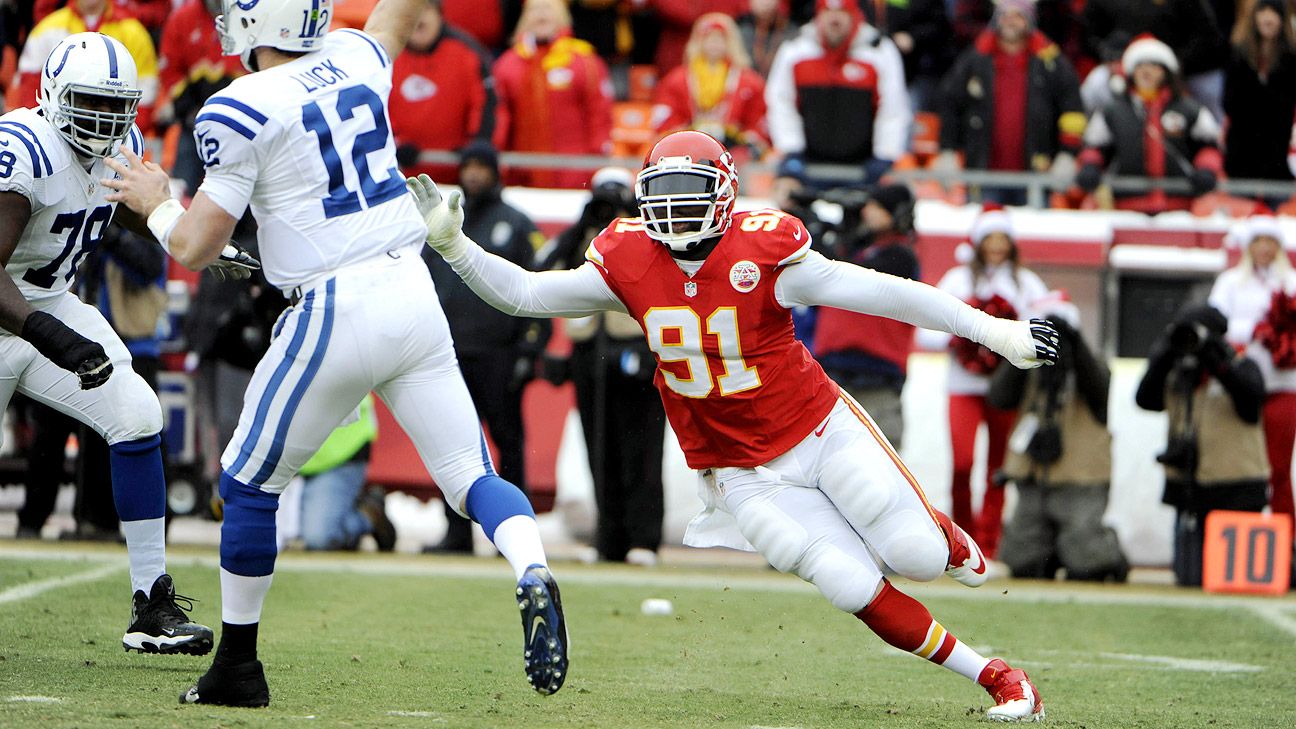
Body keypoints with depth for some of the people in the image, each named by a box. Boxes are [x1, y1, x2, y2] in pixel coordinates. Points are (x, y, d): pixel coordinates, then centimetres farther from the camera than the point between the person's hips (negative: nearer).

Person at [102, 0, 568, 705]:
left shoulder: (242, 110, -8)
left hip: (338, 311, -5)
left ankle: (237, 666, 19)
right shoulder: (357, 60, 9)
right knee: (472, 475, 6)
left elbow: (195, 249, -6)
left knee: (248, 482, 12)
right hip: (415, 296, 5)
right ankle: (532, 575, -24)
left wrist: (154, 202, 15)